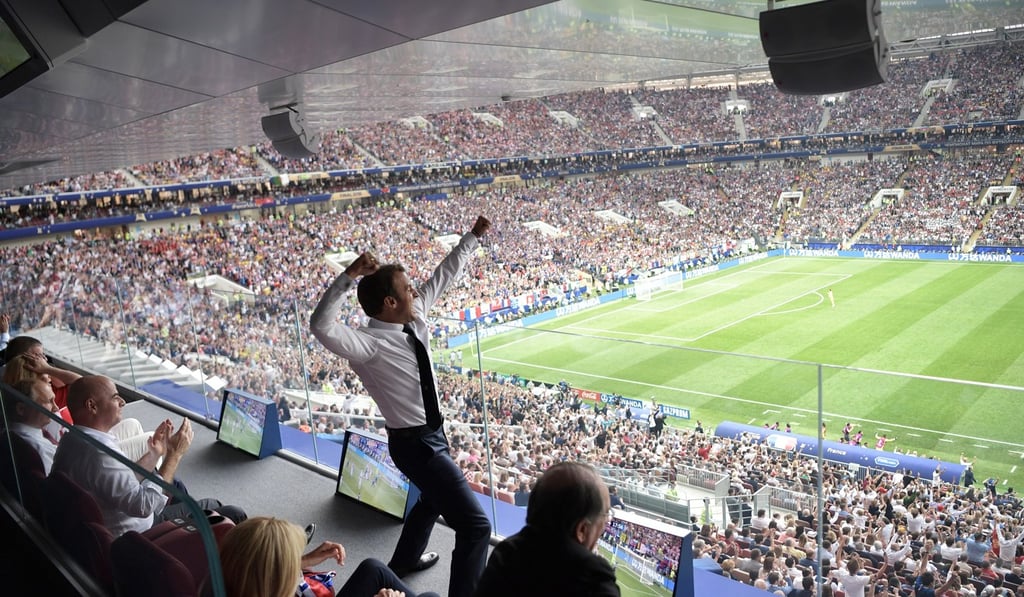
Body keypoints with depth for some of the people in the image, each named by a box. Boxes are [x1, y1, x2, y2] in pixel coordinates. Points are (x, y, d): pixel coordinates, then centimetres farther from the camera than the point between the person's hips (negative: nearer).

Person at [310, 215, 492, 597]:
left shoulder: (415, 317, -4)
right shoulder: (370, 344, -26)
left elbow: (443, 275, 7)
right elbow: (322, 327, -43)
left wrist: (473, 237, 9)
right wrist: (349, 276, -49)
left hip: (432, 432, 10)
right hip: (415, 444, -10)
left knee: (434, 498, 36)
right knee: (475, 525, -11)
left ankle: (403, 561, 61)